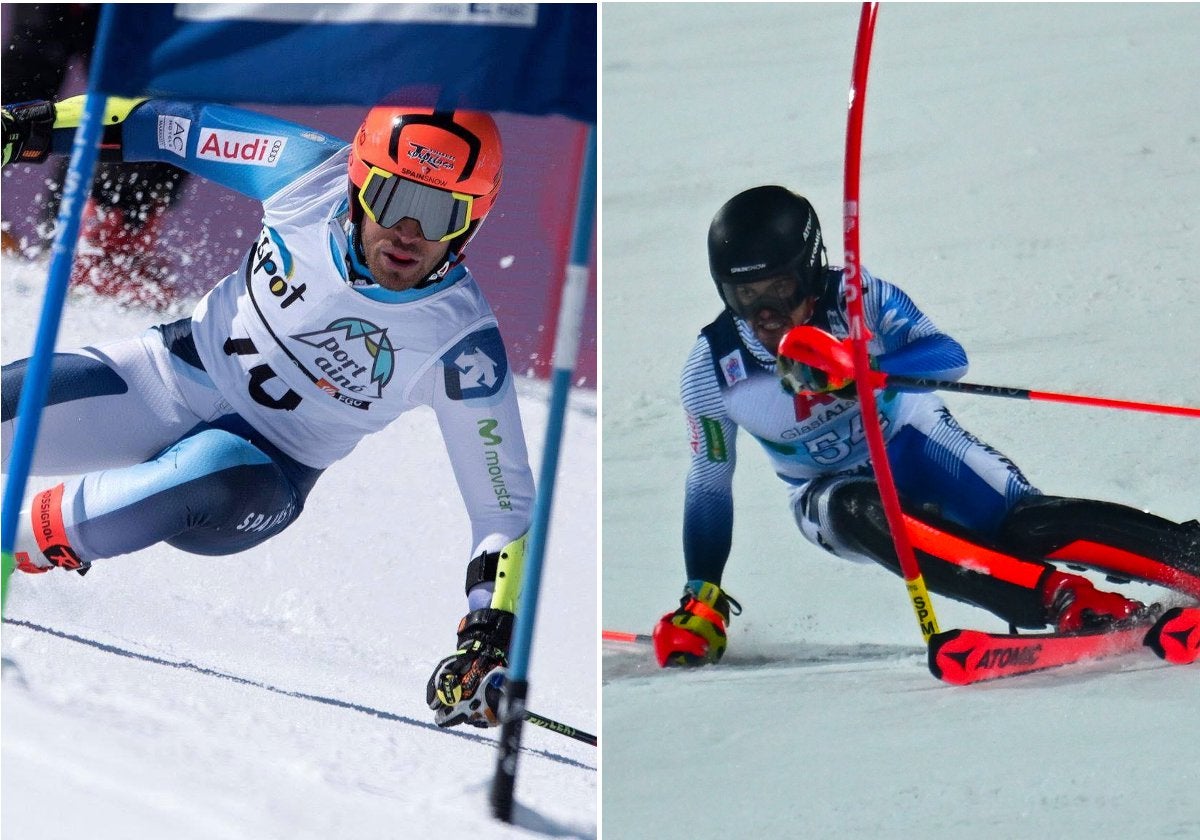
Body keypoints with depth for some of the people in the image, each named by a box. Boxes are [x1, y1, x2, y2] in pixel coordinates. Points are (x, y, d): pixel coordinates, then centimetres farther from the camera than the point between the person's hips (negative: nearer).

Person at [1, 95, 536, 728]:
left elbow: (504, 503, -16)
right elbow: (182, 124, -4)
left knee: (222, 479, -37)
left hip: (267, 469, -3)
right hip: (180, 374, 3)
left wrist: (489, 638, -27)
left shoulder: (460, 341, -24)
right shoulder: (314, 176, -19)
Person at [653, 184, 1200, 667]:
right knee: (858, 512, -36)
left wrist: (858, 369, -51)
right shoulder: (713, 370, -14)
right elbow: (709, 485, -1)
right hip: (831, 490, 0)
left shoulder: (854, 298, -21)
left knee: (1022, 523, -29)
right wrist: (701, 599, -3)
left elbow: (949, 358, -34)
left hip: (911, 442, 0)